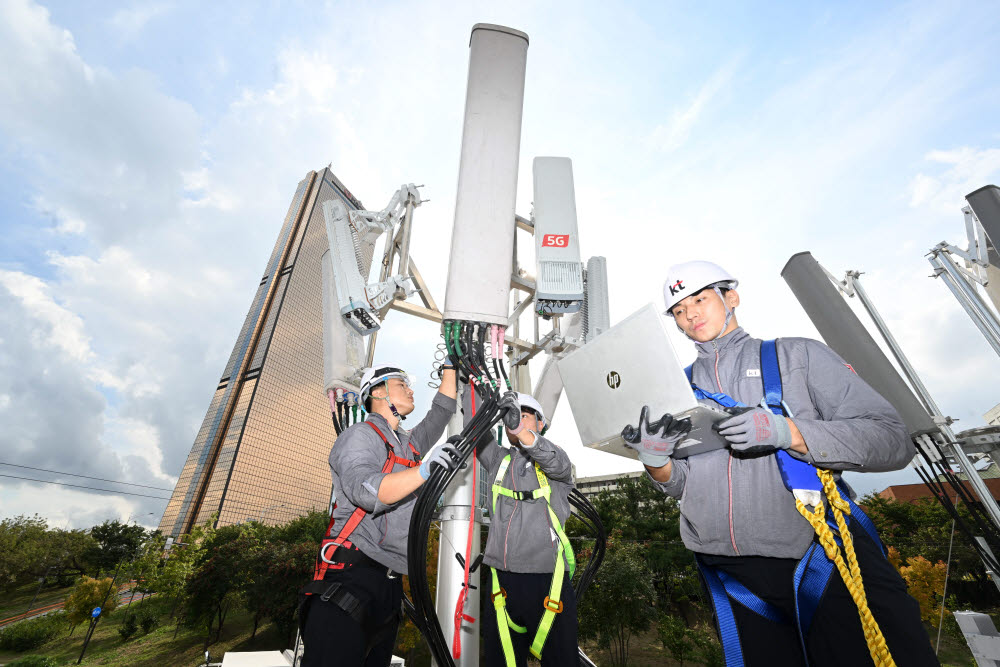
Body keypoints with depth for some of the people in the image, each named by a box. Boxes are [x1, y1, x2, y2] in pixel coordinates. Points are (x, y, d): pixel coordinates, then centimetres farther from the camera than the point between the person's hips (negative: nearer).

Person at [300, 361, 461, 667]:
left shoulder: (410, 442, 16)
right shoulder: (361, 435, -9)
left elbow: (441, 413, 25)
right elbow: (366, 491, -25)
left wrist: (450, 367, 26)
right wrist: (424, 470, -35)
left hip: (390, 581, 8)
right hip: (353, 574, -8)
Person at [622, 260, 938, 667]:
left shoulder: (796, 356, 1)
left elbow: (893, 441, -7)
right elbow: (681, 486, 7)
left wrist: (786, 431, -22)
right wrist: (654, 461, -16)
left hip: (823, 561, -2)